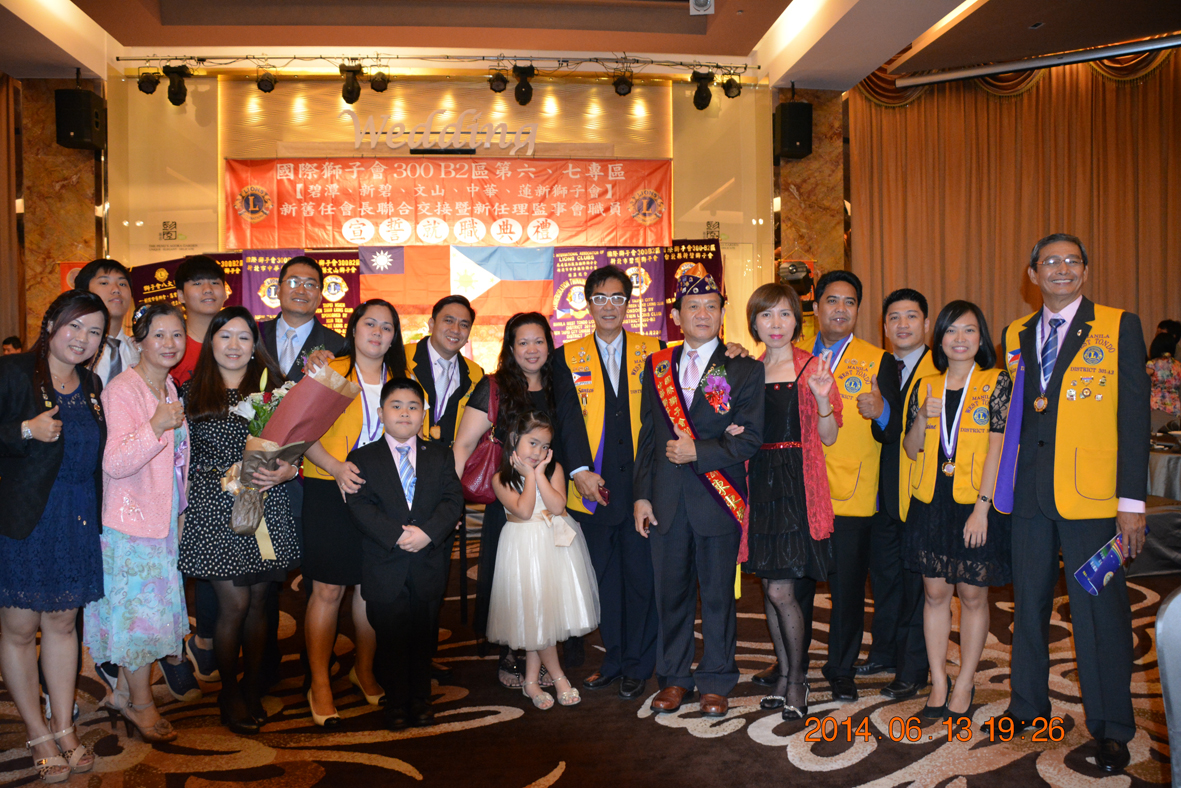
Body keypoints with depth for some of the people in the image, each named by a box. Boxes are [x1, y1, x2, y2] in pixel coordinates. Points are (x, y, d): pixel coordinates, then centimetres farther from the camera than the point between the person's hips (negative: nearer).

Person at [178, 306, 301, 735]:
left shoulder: (272, 388, 9)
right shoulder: (192, 393, 6)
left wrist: (286, 471, -10)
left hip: (267, 506, 2)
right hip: (213, 507, -1)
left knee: (258, 602, 7)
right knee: (233, 602, -2)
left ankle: (252, 687, 23)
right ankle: (229, 692, 18)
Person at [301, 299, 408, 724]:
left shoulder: (399, 381, 13)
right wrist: (336, 467, -19)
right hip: (329, 494, -3)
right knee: (328, 590, -2)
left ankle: (364, 670, 28)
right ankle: (319, 685, 10)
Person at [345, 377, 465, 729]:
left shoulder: (440, 454, 8)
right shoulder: (361, 458, 2)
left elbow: (453, 499, -2)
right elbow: (360, 506, -9)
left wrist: (428, 532, -18)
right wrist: (397, 536, -21)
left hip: (430, 565, 2)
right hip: (384, 570, -2)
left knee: (424, 638, 12)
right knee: (391, 641, 7)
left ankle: (421, 700, 29)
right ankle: (397, 704, 24)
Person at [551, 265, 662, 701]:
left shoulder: (652, 351, 8)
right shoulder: (568, 357, 8)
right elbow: (568, 417, -2)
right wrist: (581, 470, -14)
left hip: (642, 483, 0)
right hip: (593, 486, 1)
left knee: (642, 575, 4)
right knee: (605, 578, 10)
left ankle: (638, 665, 19)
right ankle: (614, 660, 26)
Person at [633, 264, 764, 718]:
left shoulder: (745, 369, -2)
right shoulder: (657, 366, 9)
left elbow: (751, 439, -7)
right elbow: (647, 436, 10)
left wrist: (698, 452, -16)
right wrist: (641, 494, 5)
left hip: (718, 499, -3)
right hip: (666, 501, 3)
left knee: (718, 596, 8)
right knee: (671, 593, 11)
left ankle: (715, 682, 24)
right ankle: (674, 678, 27)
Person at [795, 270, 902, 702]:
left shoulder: (879, 361, 2)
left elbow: (894, 432, -4)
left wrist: (880, 411, -27)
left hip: (851, 498, -2)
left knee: (847, 588, 6)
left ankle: (841, 670, 25)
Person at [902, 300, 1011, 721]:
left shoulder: (996, 383, -2)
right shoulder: (925, 386, 8)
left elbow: (997, 448, -7)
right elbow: (912, 451, 9)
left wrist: (981, 507, -13)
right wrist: (922, 418, -11)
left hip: (975, 504, -3)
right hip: (931, 503, 3)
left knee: (973, 594, 5)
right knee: (935, 592, 8)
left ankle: (965, 683, 19)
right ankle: (938, 681, 19)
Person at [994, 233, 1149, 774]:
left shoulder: (1119, 327, -1)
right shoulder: (1016, 335, 11)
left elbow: (1133, 415, -5)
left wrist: (1132, 500, -10)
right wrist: (1003, 484, 6)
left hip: (1091, 496, -4)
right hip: (1029, 494, 4)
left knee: (1100, 611, 2)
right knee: (1028, 602, 15)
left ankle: (1111, 728, 19)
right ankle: (1029, 704, 32)